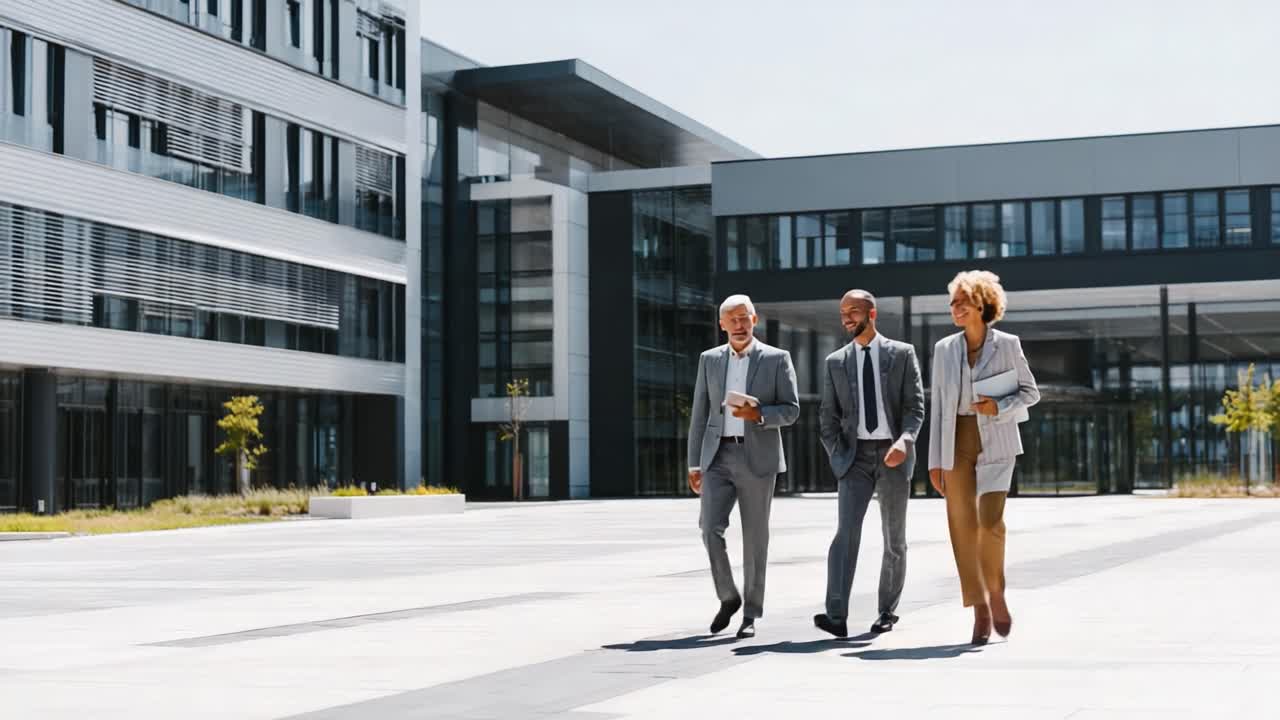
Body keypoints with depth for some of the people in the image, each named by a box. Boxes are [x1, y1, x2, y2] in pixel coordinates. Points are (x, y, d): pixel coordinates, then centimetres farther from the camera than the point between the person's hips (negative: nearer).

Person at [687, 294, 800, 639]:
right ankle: (728, 597, 8)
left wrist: (758, 414, -22)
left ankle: (751, 613, 13)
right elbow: (700, 415, 10)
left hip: (758, 459, -2)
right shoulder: (710, 360, 9)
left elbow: (791, 411, -2)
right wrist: (694, 465, 5)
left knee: (754, 537, 0)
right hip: (718, 458, 2)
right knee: (711, 528, -12)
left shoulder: (777, 358, 1)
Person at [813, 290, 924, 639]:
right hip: (856, 455, 1)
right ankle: (836, 616, -24)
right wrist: (837, 457, -4)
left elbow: (915, 406, -5)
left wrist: (904, 441, -22)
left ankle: (887, 610, 23)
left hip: (893, 455, -1)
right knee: (846, 531, -16)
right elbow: (829, 416, 9)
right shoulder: (835, 362, 8)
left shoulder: (902, 353, 2)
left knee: (894, 538, 7)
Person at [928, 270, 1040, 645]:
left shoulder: (1007, 344, 0)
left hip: (996, 443, -3)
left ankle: (995, 591, 11)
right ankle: (980, 610, 9)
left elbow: (1030, 392, 6)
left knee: (990, 520, -15)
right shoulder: (944, 349, 7)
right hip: (956, 444, 3)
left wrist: (999, 408, -13)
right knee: (963, 526, -1)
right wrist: (935, 460, 4)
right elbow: (937, 405, 8)